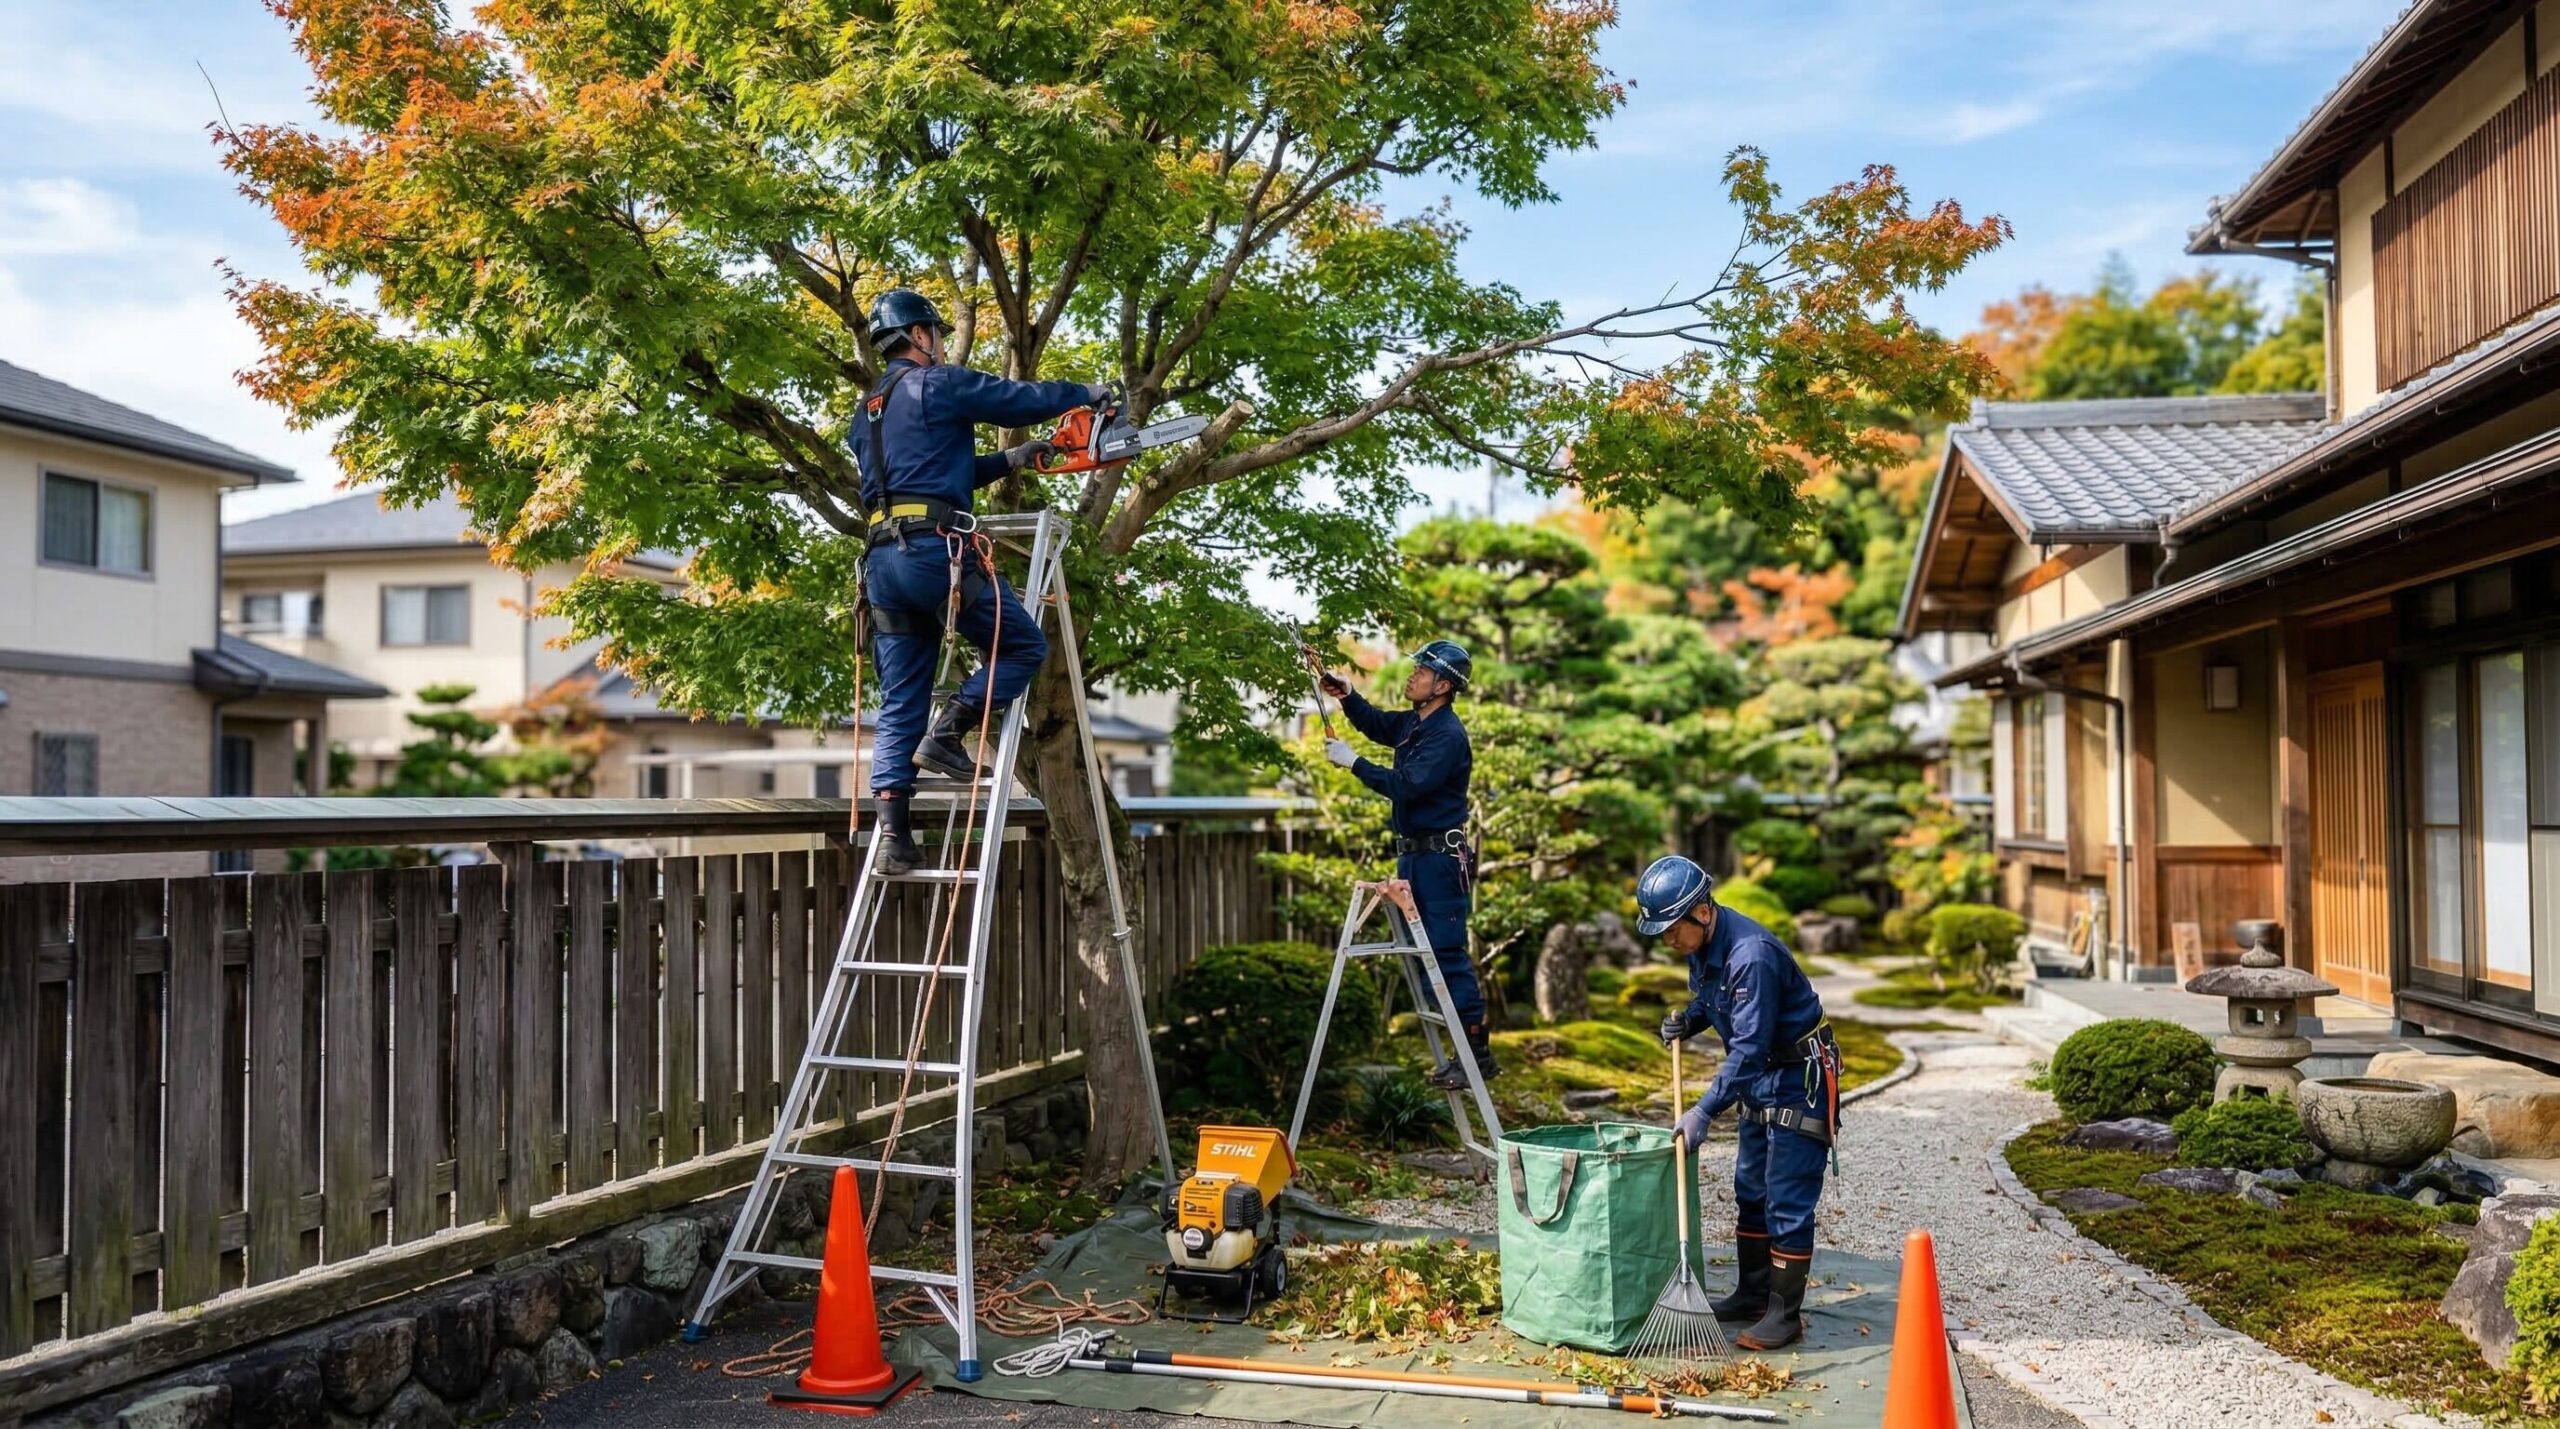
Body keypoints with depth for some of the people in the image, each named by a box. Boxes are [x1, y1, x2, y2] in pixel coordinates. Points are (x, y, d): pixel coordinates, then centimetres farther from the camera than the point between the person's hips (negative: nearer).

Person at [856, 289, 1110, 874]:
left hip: (883, 559, 8)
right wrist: (1087, 392, 22)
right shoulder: (937, 383, 1)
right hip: (936, 550, -8)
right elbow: (1021, 400, 5)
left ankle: (893, 835, -2)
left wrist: (1011, 460, 33)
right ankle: (948, 732, -6)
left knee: (899, 706, 6)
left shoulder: (867, 414, 26)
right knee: (1024, 646, 7)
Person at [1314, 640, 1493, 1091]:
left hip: (1440, 856, -10)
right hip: (1413, 855, 10)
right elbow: (1377, 724, 31)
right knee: (1427, 952, 11)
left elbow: (1406, 785, -24)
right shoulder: (1412, 723, 11)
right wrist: (1347, 695, 14)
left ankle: (1478, 1052, -3)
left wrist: (1354, 762, -18)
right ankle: (1462, 1050, 18)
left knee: (1448, 953, -9)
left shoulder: (1448, 735, -17)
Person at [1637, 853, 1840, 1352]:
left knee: (1787, 1202, -5)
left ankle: (1785, 1315, 3)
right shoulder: (1702, 945, -1)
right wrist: (1687, 1021, -2)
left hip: (1800, 1080, -10)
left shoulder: (1751, 955, -31)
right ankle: (1752, 1294, 28)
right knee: (1750, 1191, 16)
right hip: (1760, 1080, 10)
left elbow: (1749, 1047, -31)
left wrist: (1706, 1110, -31)